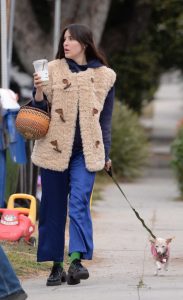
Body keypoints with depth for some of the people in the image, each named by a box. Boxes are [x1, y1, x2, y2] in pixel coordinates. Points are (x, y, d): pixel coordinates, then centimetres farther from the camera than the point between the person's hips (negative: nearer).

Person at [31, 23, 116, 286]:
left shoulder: (104, 76, 6)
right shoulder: (53, 70, 4)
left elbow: (105, 119, 12)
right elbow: (39, 111, 6)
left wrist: (106, 154, 10)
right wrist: (39, 91, -14)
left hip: (86, 151, -1)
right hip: (54, 147, 1)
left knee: (79, 201, -17)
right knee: (53, 208, 3)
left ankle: (77, 260, -24)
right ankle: (56, 266, 10)